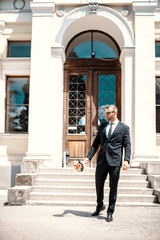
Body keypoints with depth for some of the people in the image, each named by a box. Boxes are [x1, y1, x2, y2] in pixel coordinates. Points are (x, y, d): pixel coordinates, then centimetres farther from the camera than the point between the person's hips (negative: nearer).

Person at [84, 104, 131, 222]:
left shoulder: (124, 128, 4)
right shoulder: (102, 127, 14)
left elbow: (127, 145, -1)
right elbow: (96, 143, 14)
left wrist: (126, 160, -14)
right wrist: (89, 157, 3)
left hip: (115, 161, -3)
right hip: (102, 160, 4)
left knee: (113, 187, 3)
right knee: (98, 185, 9)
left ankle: (110, 212, 17)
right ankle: (100, 206, 34)